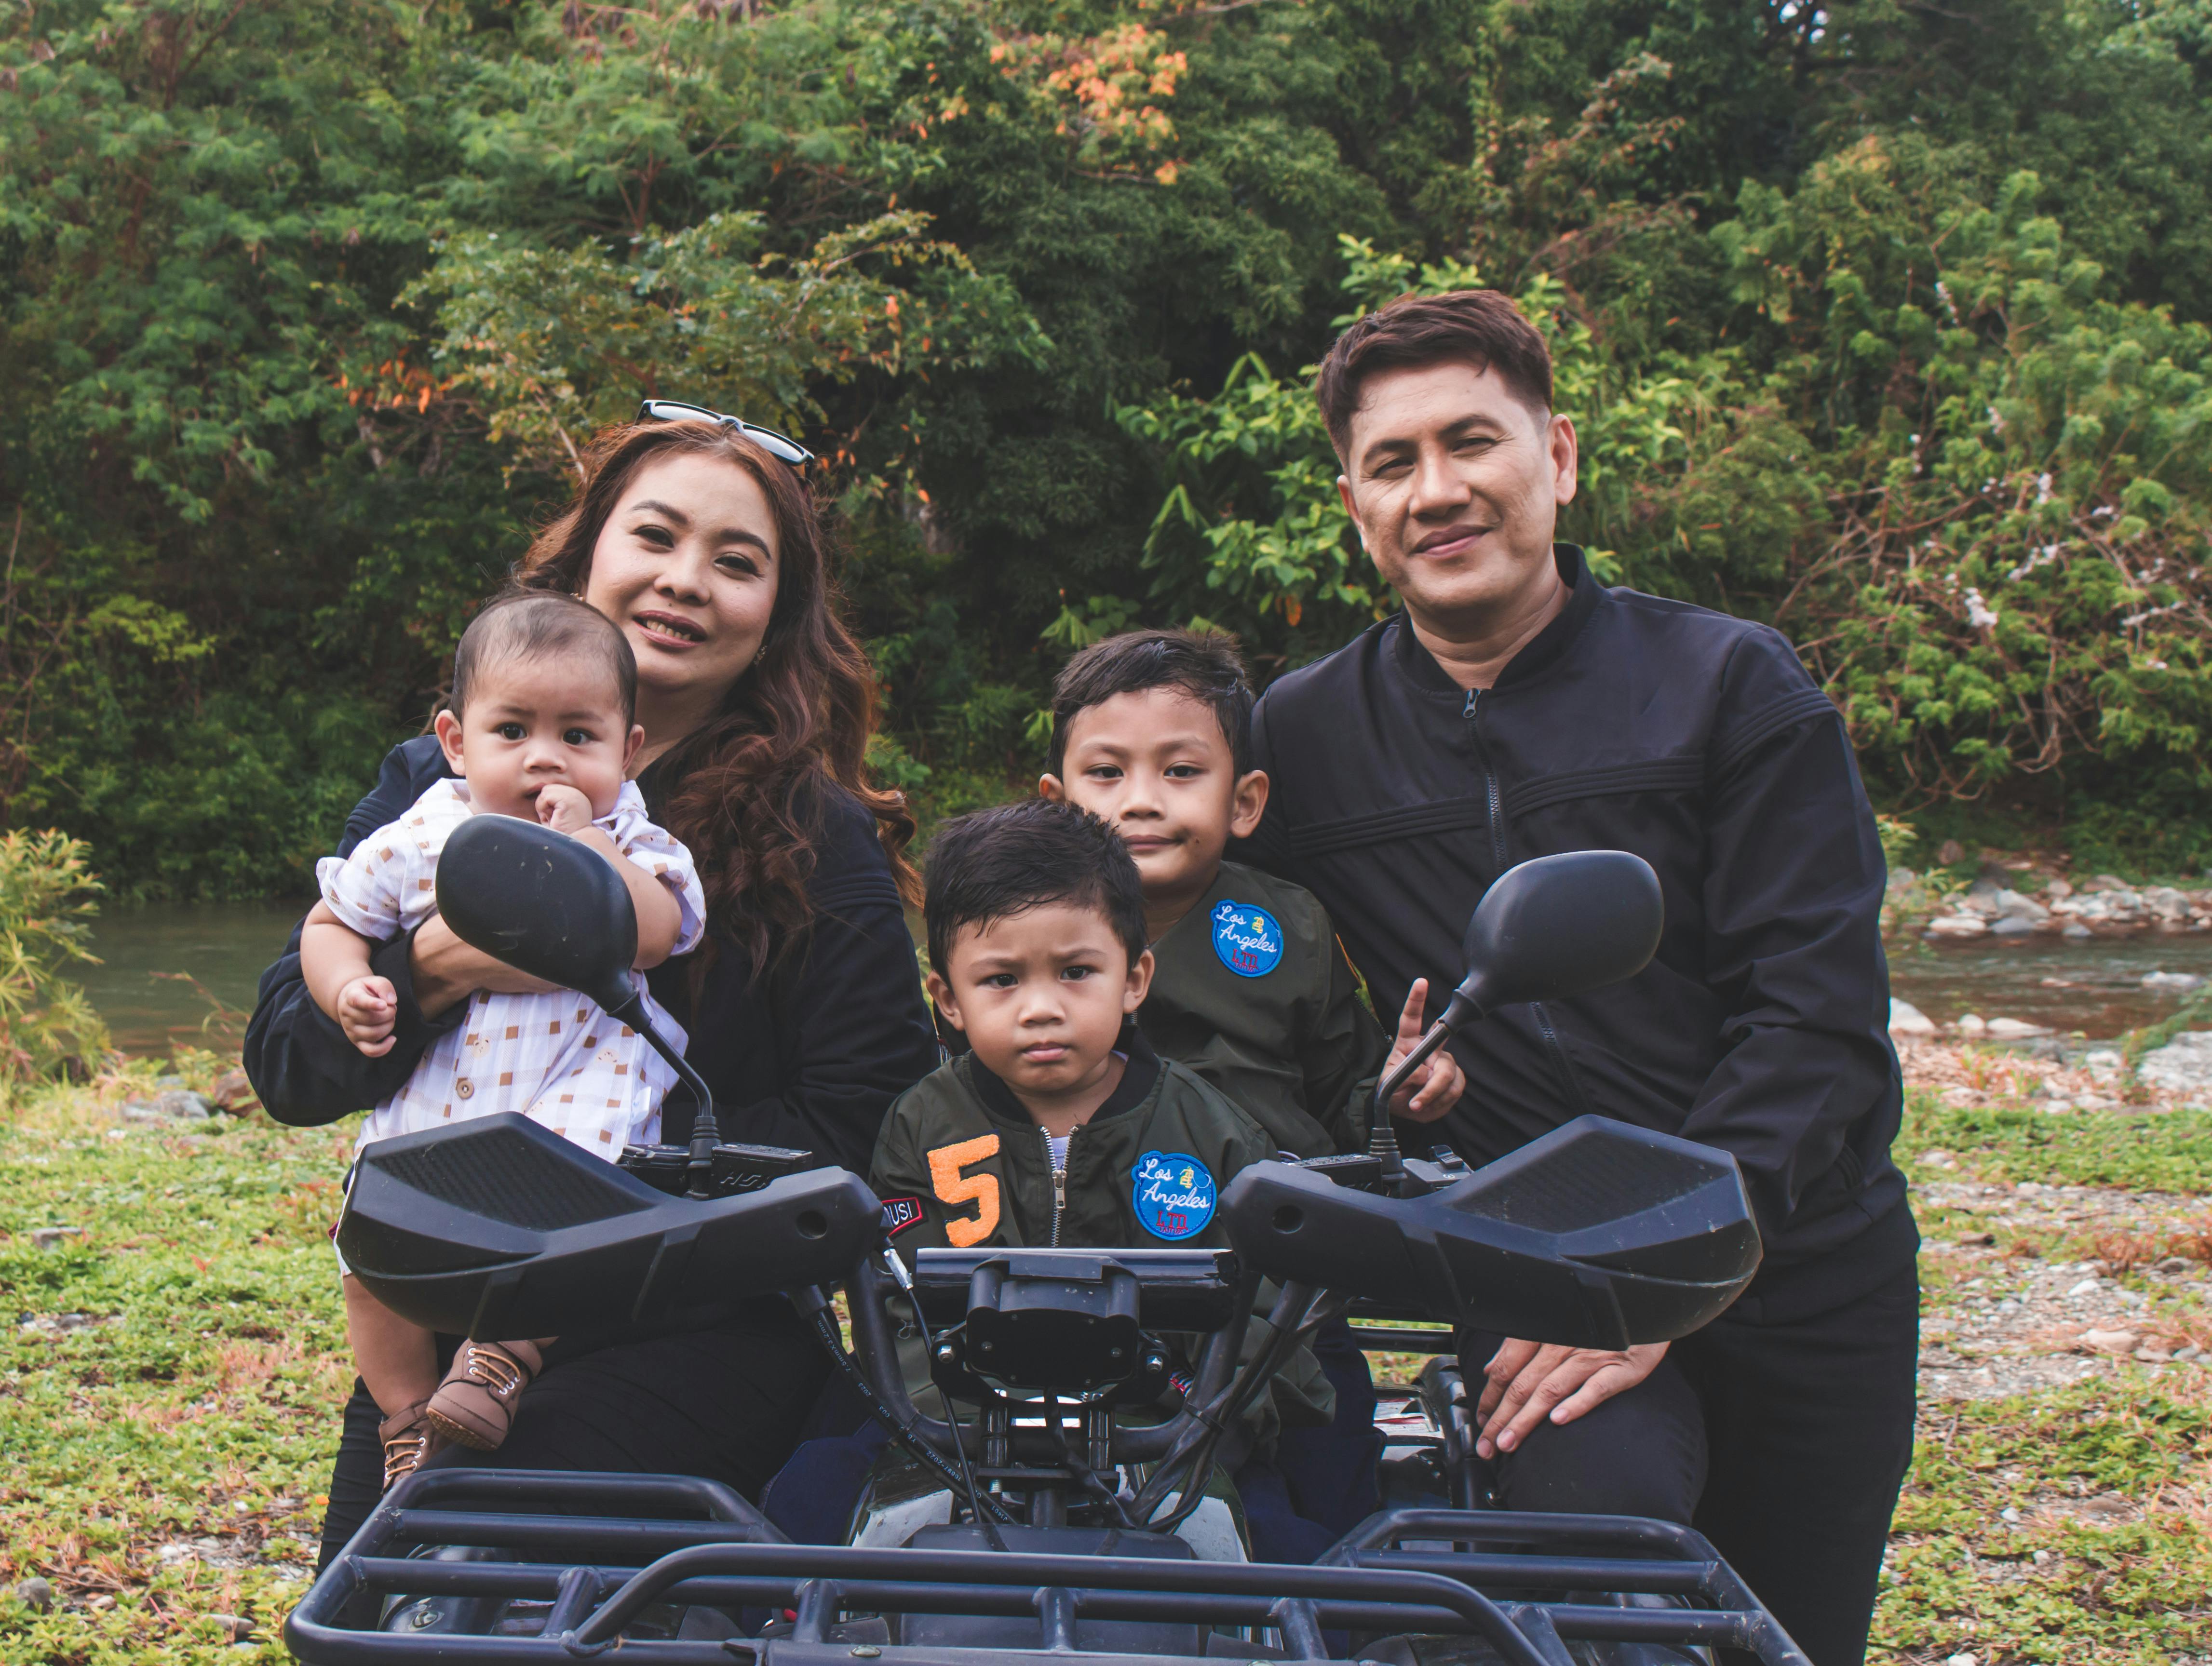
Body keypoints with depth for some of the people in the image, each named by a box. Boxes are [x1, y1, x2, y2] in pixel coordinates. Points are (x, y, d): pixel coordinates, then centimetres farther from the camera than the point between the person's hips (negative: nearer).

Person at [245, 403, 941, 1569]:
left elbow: (869, 1125, -7)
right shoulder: (432, 786, 7)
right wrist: (434, 968, -16)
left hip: (698, 1333, -3)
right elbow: (286, 1068, 4)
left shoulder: (818, 839, -2)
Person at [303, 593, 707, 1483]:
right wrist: (347, 990, -3)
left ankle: (502, 1360, -8)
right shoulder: (418, 841, 4)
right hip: (425, 1118, 3)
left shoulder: (630, 845, 0)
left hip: (577, 1102, -3)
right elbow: (331, 924, 17)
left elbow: (653, 936, -19)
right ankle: (407, 1418, 13)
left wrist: (583, 842, -21)